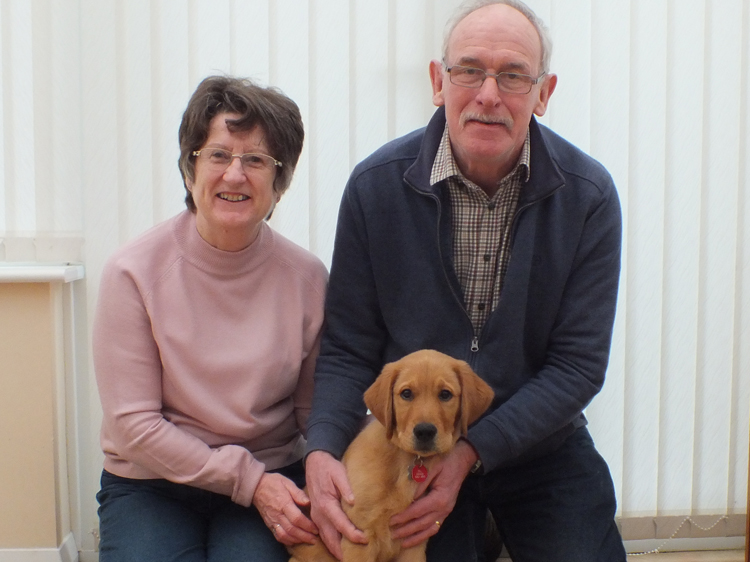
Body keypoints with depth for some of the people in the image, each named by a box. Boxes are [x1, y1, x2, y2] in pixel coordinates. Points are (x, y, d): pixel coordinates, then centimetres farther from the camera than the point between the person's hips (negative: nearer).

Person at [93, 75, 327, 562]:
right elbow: (133, 423, -10)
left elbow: (314, 409, 3)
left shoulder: (307, 277, -5)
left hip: (270, 480, 1)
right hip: (152, 485, 0)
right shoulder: (135, 272, -10)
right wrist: (247, 479, -16)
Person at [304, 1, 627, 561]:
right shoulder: (376, 185, -12)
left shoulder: (588, 195, -13)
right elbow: (348, 348, -6)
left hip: (544, 444, 1)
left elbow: (577, 364, -12)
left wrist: (472, 453, -22)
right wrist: (322, 450, -24)